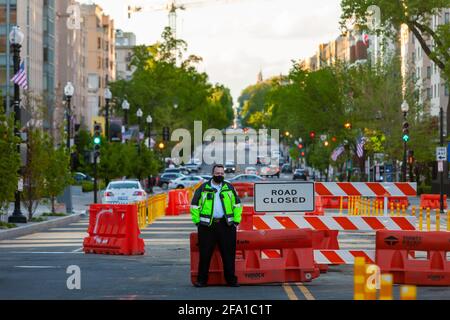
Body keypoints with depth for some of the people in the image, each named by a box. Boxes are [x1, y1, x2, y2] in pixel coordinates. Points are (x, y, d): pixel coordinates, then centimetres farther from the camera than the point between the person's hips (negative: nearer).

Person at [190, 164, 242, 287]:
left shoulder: (229, 188, 11)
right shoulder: (203, 188, 6)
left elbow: (237, 205, 14)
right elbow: (194, 205, 8)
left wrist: (236, 220, 5)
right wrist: (197, 221, 0)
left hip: (226, 225, 1)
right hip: (207, 226, -1)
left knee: (229, 254, 2)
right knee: (205, 254, 0)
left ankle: (231, 279, 9)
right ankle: (202, 280, 7)